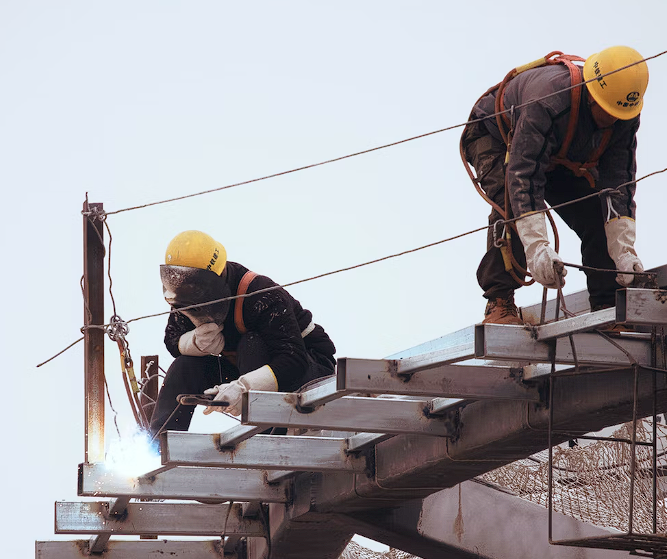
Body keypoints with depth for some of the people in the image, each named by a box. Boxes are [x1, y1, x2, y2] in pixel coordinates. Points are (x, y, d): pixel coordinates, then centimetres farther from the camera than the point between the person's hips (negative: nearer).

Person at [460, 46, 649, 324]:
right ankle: (499, 303, -29)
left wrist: (624, 250, -32)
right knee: (513, 204, -32)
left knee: (596, 214, -11)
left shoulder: (625, 116, -25)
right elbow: (524, 174, -48)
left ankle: (608, 306, -3)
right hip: (496, 137, -5)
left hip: (562, 158, 5)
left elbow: (618, 182, -22)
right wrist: (537, 248, -56)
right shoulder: (548, 100, -45)